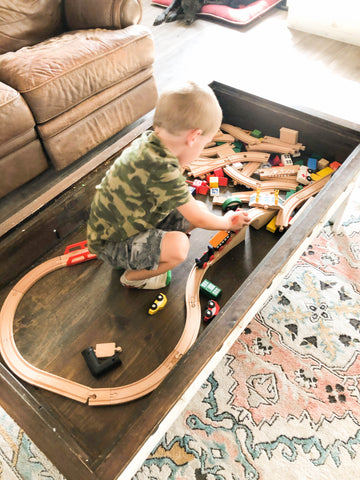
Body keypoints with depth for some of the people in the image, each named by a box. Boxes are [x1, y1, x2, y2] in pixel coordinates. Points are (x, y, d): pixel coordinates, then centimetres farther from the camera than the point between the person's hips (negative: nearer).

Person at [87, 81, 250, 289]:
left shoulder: (149, 141, -6)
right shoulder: (161, 170, -34)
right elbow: (199, 220, -19)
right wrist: (228, 222, -1)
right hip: (110, 244, -9)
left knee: (200, 208, 1)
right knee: (177, 247, -31)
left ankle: (136, 258, 12)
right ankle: (132, 277, 1)